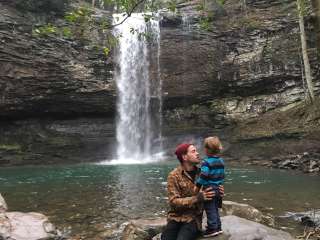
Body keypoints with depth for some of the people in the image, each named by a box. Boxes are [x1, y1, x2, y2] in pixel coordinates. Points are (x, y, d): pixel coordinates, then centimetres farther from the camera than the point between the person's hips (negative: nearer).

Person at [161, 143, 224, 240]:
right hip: (176, 218, -1)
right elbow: (174, 201, -12)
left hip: (193, 219, 1)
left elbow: (207, 195, 17)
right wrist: (197, 198, -22)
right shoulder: (174, 176, -6)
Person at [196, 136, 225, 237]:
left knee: (210, 210, 2)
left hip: (209, 189, -8)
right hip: (218, 189, 8)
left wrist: (197, 185, -14)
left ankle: (212, 228, 8)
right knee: (215, 209, 19)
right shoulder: (221, 161, 6)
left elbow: (203, 177, -25)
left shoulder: (206, 162, -19)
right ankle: (218, 227, 27)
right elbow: (222, 175, 14)